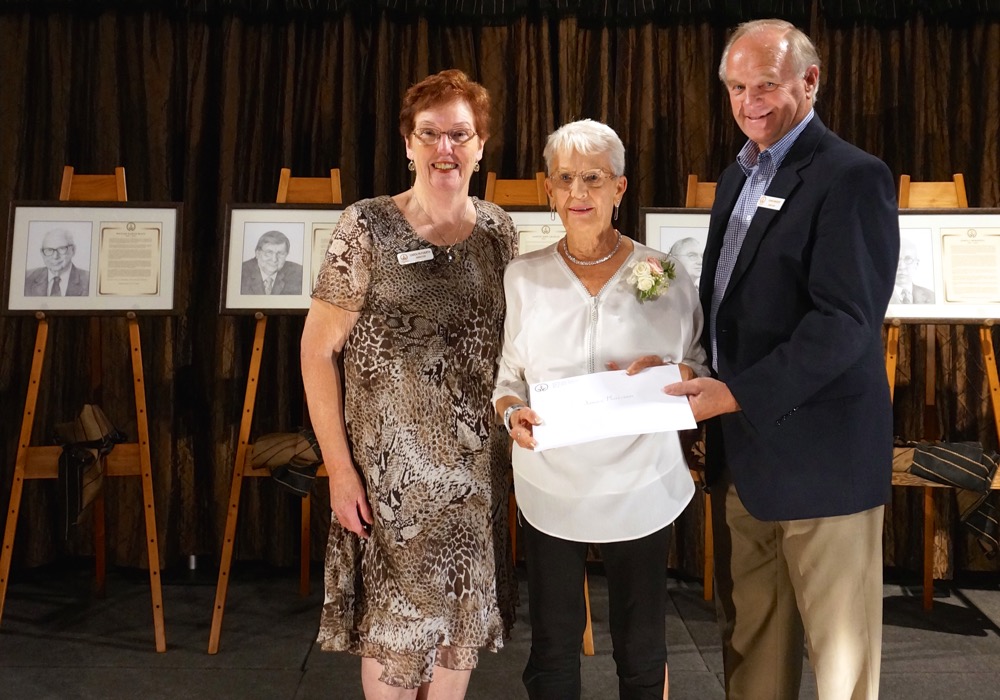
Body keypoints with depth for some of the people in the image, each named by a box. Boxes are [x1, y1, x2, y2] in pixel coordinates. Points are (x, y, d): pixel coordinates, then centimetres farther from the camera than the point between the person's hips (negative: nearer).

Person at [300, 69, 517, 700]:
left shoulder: (497, 229, 3)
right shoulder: (368, 228, -9)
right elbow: (317, 349, -8)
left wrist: (515, 431, 5)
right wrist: (340, 468, -11)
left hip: (475, 465, 4)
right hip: (392, 466, -4)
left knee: (464, 616, 15)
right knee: (393, 621, 9)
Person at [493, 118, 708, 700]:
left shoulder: (665, 276, -4)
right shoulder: (523, 276, -1)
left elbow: (705, 370, 4)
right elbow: (507, 376, 5)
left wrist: (665, 372, -16)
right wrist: (514, 412, -15)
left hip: (641, 490, 0)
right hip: (551, 491, 1)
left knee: (642, 651, 15)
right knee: (553, 648, 14)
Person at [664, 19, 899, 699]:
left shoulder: (853, 177, -12)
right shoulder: (738, 176, 13)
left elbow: (846, 321, -21)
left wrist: (739, 392, -25)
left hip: (819, 450, -7)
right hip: (741, 446, 8)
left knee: (838, 644, 9)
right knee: (748, 632, 18)